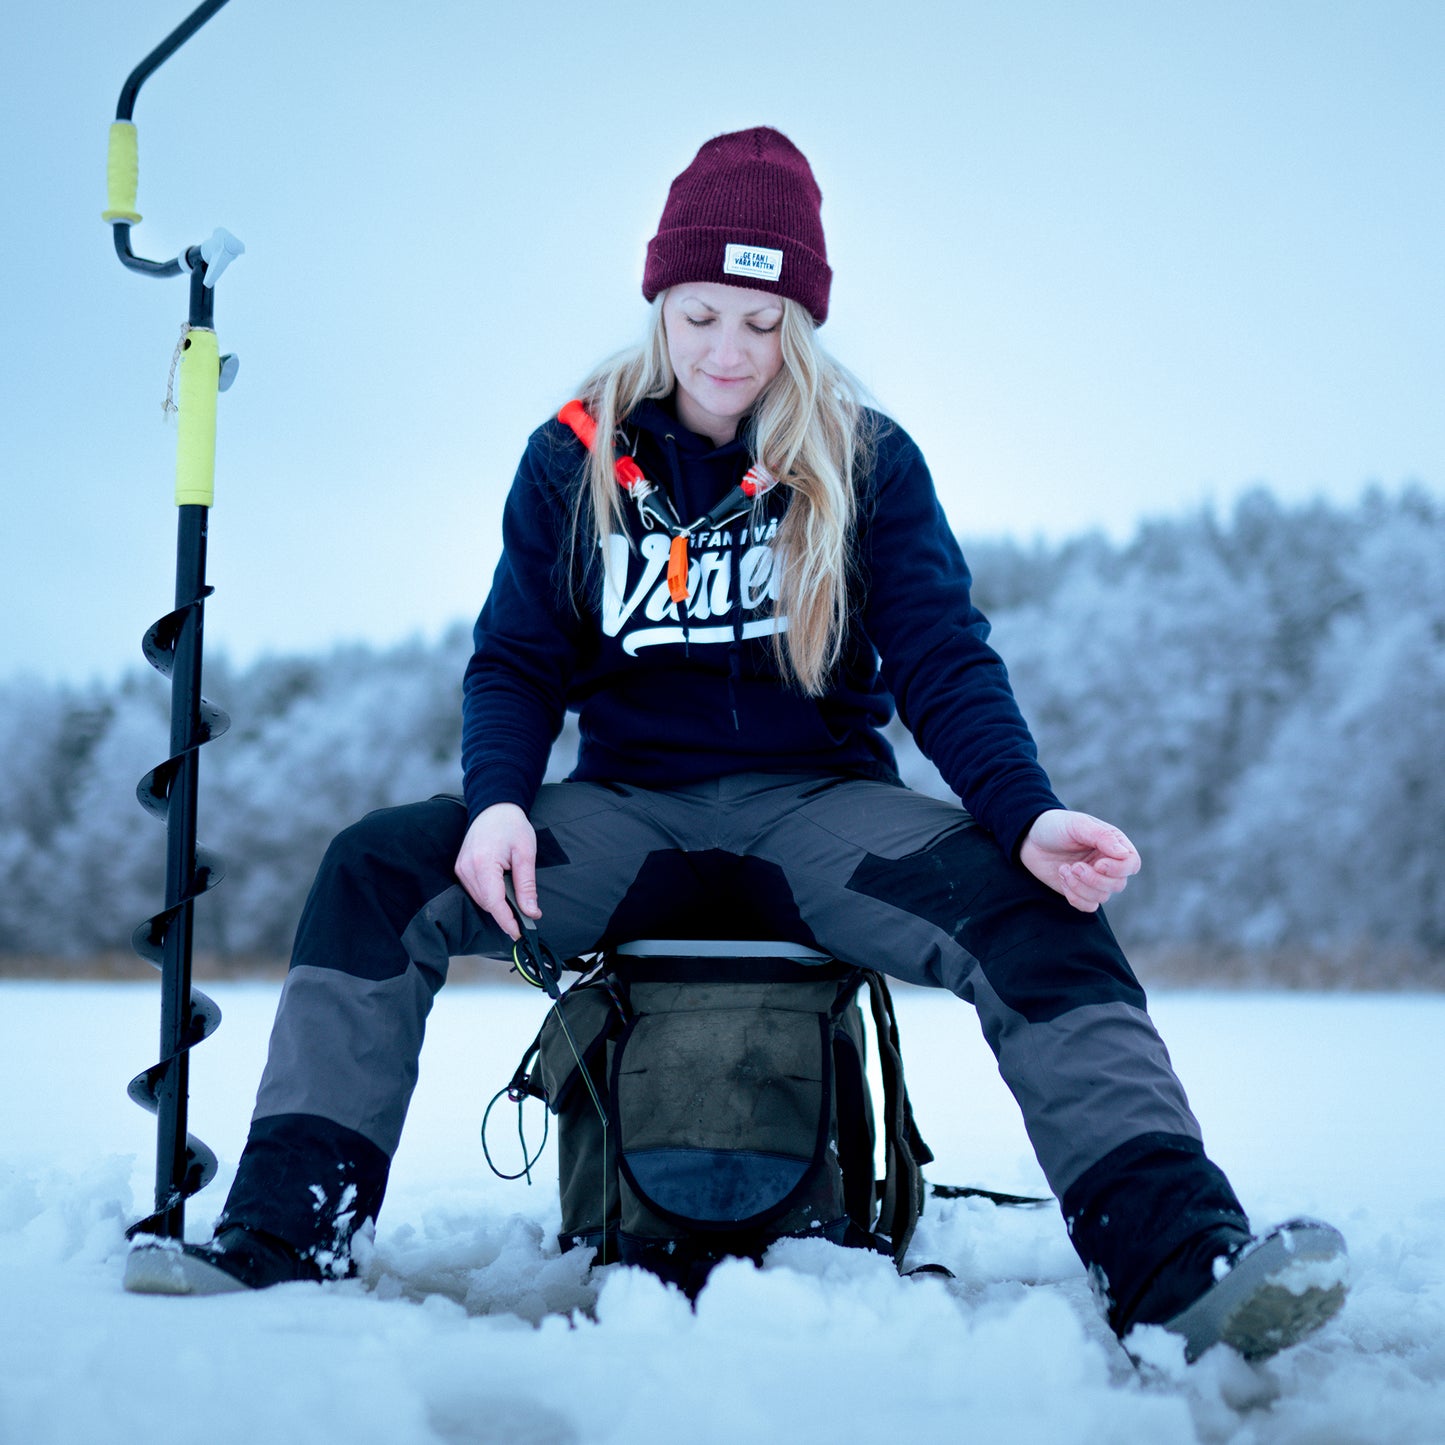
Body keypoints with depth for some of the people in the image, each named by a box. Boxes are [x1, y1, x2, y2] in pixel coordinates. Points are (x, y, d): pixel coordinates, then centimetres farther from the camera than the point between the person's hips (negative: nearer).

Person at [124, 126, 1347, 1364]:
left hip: (821, 801, -1)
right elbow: (516, 662, 4)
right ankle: (285, 1239, -22)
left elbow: (946, 662, -5)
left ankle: (1181, 1264, -41)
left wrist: (1028, 815, -26)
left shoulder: (871, 462, 1)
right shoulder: (574, 461, 5)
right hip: (627, 813, 2)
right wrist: (499, 802, -19)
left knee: (1033, 909, -32)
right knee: (377, 873, -22)